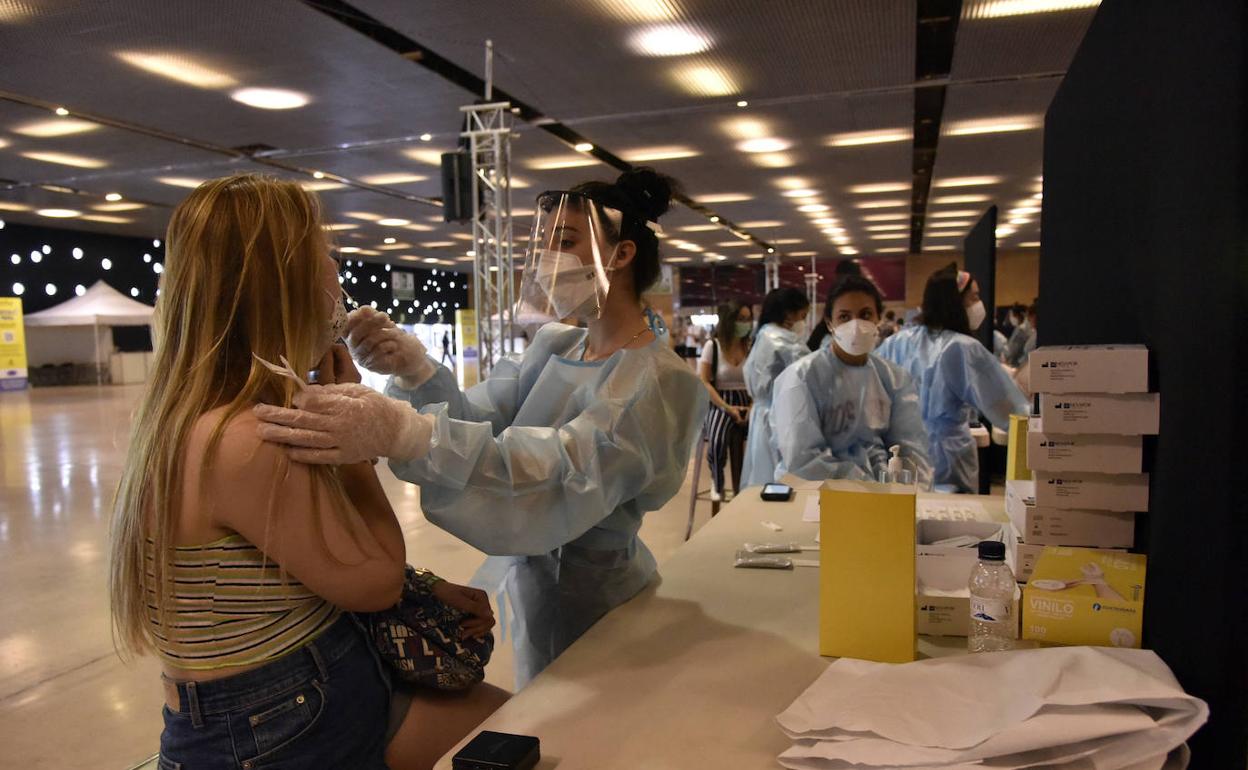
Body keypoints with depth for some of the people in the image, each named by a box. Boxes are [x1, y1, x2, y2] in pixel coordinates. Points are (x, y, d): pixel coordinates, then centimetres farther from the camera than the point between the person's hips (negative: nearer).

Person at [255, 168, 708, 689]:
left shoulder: (660, 381, -22)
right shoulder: (554, 345, 3)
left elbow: (564, 476, -38)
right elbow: (478, 421, -9)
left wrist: (408, 434, -51)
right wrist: (416, 371, -29)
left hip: (590, 598, -6)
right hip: (531, 581, 7)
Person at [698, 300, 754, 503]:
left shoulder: (751, 347, 6)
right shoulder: (713, 346, -2)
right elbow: (703, 382, -5)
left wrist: (753, 407, -11)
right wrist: (727, 407, -13)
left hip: (746, 404, 3)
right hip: (720, 405, -3)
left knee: (742, 451, -13)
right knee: (717, 443, -29)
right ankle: (717, 484, -1)